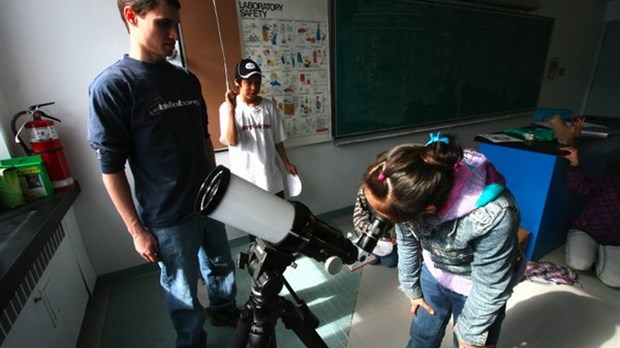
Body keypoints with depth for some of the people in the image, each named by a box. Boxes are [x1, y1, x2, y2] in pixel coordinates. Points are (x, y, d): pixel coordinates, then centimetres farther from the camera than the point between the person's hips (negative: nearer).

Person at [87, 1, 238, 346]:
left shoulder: (188, 79, 4)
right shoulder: (111, 85, -13)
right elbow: (111, 168, -12)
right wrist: (137, 230, -11)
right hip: (168, 218, -5)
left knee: (221, 265, 24)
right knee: (184, 292, 14)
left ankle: (225, 309, 53)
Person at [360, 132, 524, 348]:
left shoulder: (494, 216, -41)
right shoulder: (409, 193, -28)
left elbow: (490, 288, -23)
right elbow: (406, 242, -8)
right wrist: (411, 287, 7)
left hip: (476, 289, -3)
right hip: (434, 274, 3)